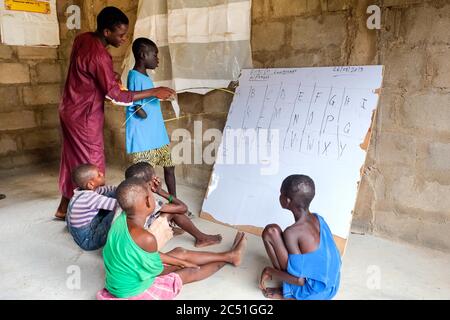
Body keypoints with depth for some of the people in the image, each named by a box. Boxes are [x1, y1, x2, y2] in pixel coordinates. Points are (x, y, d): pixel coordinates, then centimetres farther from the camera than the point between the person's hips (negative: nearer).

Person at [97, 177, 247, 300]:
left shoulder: (122, 219, -10)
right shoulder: (145, 238, -37)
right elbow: (156, 270, -18)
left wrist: (179, 262, 10)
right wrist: (180, 265, 5)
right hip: (133, 292, -7)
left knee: (180, 252, 15)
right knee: (192, 272, 9)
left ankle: (228, 255, 32)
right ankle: (226, 259, 37)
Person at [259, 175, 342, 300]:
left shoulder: (292, 233, -24)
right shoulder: (318, 218, -3)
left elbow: (299, 280, -24)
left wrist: (269, 271, -8)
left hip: (312, 291, -7)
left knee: (271, 231, -12)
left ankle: (287, 293, 0)